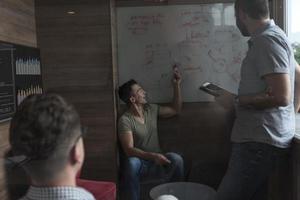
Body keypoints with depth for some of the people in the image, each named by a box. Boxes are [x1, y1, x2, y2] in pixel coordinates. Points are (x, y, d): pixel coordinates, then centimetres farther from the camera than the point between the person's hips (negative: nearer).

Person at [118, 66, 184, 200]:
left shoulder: (152, 109, 5)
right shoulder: (125, 120, -13)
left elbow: (176, 110, 14)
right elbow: (129, 150, -20)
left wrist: (177, 85, 7)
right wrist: (153, 156, -33)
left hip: (157, 164, 4)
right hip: (139, 165, -4)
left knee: (176, 159, -27)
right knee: (132, 162, -39)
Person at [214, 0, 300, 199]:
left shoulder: (267, 40, -15)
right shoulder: (271, 36, 17)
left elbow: (281, 96, -22)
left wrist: (236, 100, -12)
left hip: (260, 140, -10)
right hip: (261, 136, 10)